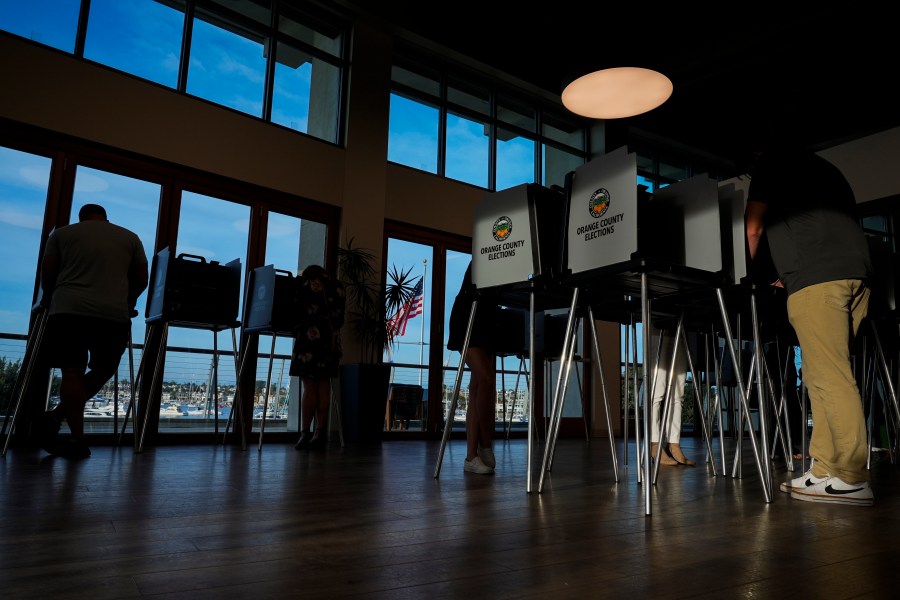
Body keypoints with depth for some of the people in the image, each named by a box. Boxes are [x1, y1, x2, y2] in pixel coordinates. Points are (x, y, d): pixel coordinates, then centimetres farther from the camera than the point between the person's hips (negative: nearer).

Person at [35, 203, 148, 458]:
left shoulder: (63, 232, 17)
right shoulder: (130, 238, 19)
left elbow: (47, 272, 16)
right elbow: (142, 279, 17)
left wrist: (48, 299, 34)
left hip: (69, 309, 0)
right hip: (115, 314, 0)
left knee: (72, 371, 1)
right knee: (102, 371, 15)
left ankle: (78, 439, -4)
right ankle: (56, 417, 7)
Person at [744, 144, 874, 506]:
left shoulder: (771, 162, 13)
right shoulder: (821, 166, 34)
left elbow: (753, 228, 7)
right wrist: (787, 278, 36)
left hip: (815, 275, -7)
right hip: (856, 271, 8)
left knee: (829, 377, -11)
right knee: (822, 375, 7)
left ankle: (852, 479, -12)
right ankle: (824, 471, 7)